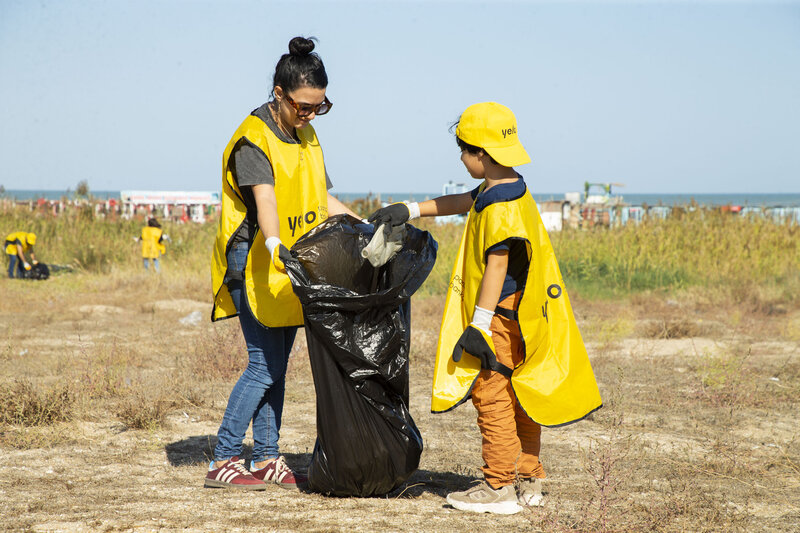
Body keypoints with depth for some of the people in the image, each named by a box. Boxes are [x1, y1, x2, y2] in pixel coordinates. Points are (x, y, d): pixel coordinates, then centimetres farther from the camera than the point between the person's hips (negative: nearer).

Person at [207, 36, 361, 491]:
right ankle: (223, 461, -4)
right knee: (265, 364, -10)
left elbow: (324, 200, 17)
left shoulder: (306, 137, 11)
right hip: (256, 264, -8)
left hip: (288, 267, 8)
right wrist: (276, 246, -47)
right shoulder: (253, 140, -16)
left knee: (277, 365, 9)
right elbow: (264, 198, -32)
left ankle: (266, 459, 15)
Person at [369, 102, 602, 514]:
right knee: (518, 399, 15)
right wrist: (410, 210, 29)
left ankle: (499, 486, -3)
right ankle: (527, 480, 22)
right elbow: (460, 203, 26)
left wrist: (479, 325, -21)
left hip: (500, 316, -10)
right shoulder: (510, 191, 11)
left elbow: (497, 266, -23)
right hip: (520, 317, 10)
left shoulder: (500, 206, -21)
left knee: (491, 395, -6)